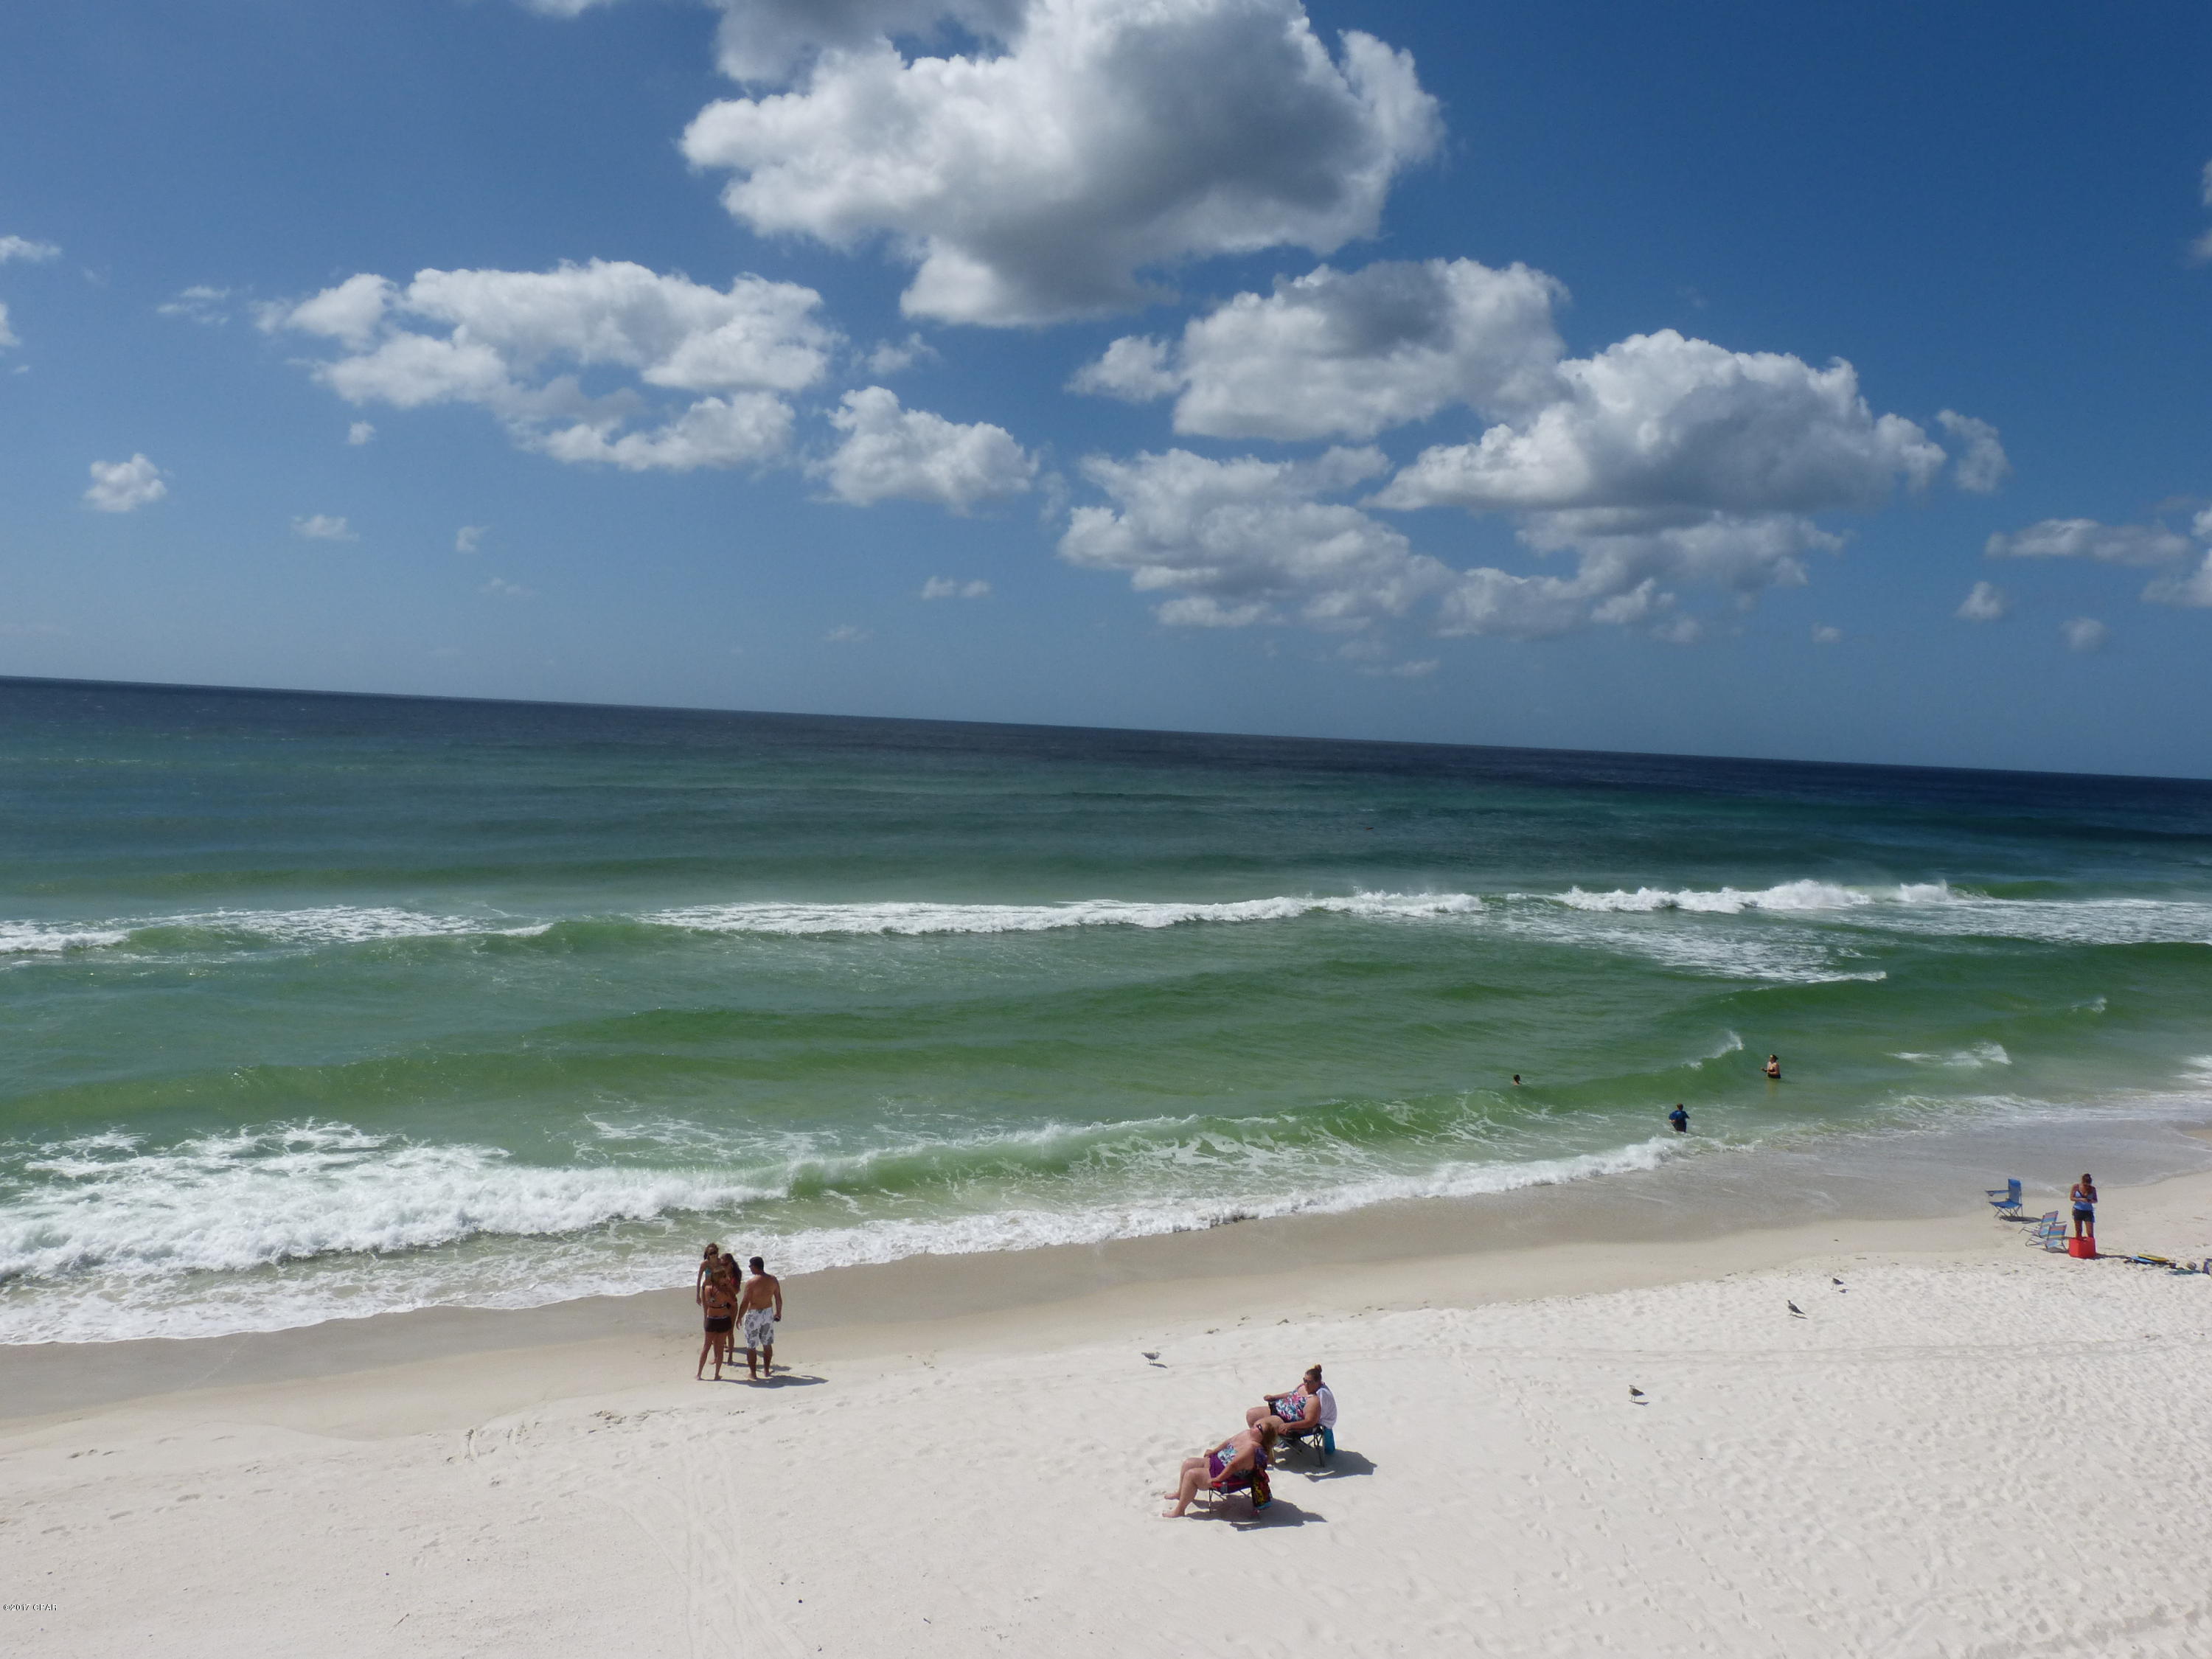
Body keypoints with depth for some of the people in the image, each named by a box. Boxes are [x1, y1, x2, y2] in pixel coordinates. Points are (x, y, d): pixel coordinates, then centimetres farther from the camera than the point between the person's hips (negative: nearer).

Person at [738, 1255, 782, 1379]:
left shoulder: (751, 1282, -19)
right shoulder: (773, 1279, -3)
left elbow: (745, 1303, -18)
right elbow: (779, 1299, 5)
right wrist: (779, 1312, 20)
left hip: (753, 1315, -5)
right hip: (768, 1314, 5)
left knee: (751, 1346, 7)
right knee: (767, 1344, 19)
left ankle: (753, 1373, 13)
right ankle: (766, 1370, 28)